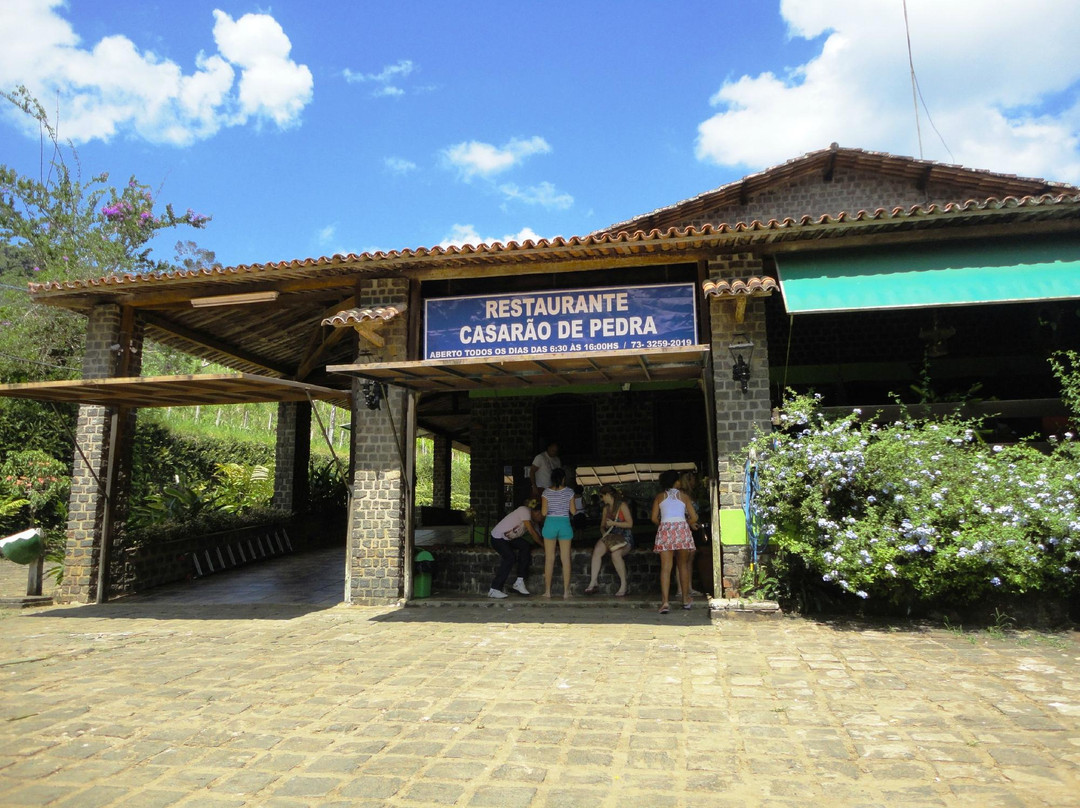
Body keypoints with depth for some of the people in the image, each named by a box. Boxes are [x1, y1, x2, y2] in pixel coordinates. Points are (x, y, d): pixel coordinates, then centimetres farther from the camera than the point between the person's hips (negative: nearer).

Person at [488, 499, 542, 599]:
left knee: (526, 546, -15)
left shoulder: (532, 520, 8)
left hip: (509, 538, 8)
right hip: (497, 538, -8)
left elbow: (536, 534, 6)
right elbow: (532, 532, -22)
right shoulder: (525, 511, -21)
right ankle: (494, 590, -22)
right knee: (510, 557, -27)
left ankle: (520, 582, -15)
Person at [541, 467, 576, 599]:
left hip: (550, 523, 0)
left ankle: (547, 591, 8)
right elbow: (573, 511, 2)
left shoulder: (547, 492, -1)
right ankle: (566, 591, 5)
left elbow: (543, 512, -3)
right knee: (566, 558, 4)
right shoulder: (569, 491, 0)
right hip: (565, 524, 0)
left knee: (549, 559, 6)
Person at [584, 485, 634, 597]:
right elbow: (602, 526, 21)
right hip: (610, 537, 5)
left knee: (615, 554, -36)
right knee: (597, 550, -27)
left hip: (624, 537, -5)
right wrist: (603, 532, -2)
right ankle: (593, 583, -29)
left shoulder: (622, 505, -3)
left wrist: (613, 523, -12)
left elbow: (630, 524, -9)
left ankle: (623, 585, -22)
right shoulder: (606, 508, 18)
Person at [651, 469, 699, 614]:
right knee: (683, 565, 14)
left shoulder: (659, 496, 13)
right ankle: (686, 599, 21)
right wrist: (689, 523, 26)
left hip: (665, 530, 0)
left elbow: (654, 518, 6)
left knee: (666, 567, -3)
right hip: (682, 529, 0)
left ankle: (665, 602, -13)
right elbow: (694, 517, 5)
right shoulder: (683, 495, 11)